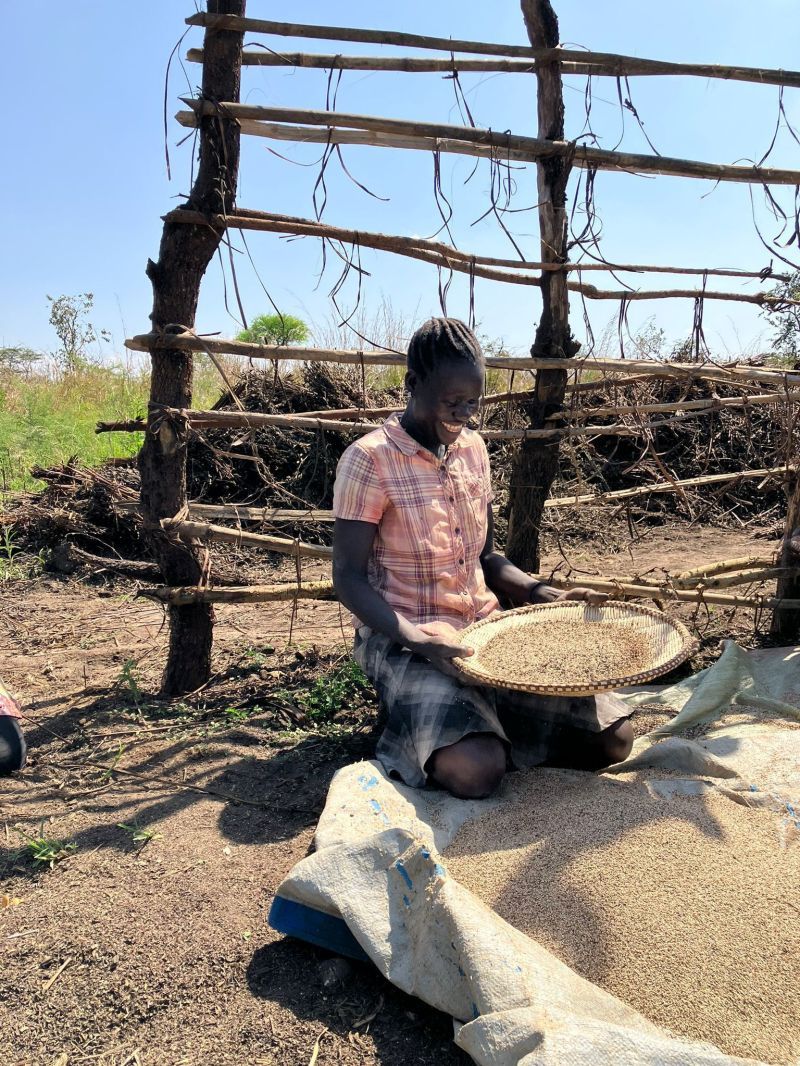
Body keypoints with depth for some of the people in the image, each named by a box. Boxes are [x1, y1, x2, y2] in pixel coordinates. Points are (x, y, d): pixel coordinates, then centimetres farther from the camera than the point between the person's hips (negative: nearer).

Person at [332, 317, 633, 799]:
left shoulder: (474, 449, 9)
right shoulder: (370, 460, -12)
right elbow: (349, 579, -12)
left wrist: (546, 595, 0)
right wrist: (415, 640, -26)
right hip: (403, 640, -6)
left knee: (614, 736, -6)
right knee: (476, 770, -31)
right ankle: (422, 725, 2)